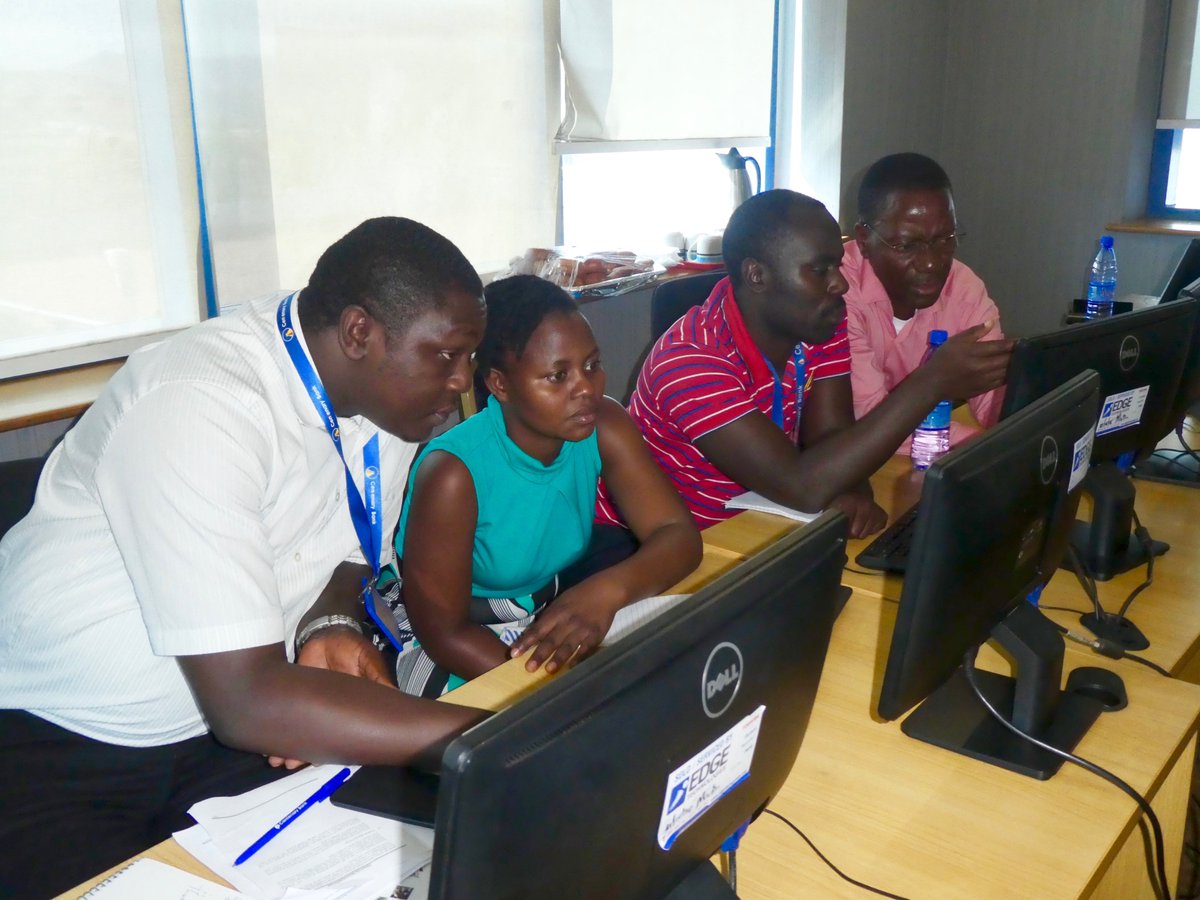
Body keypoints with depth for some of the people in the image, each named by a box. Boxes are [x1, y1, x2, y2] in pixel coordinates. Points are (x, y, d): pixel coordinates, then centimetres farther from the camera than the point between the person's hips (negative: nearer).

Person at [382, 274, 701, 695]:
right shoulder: (452, 473, -27)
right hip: (464, 642, -5)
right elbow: (444, 632, -21)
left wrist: (609, 589, -40)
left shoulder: (605, 427, -14)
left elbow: (680, 535, -17)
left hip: (555, 612, 5)